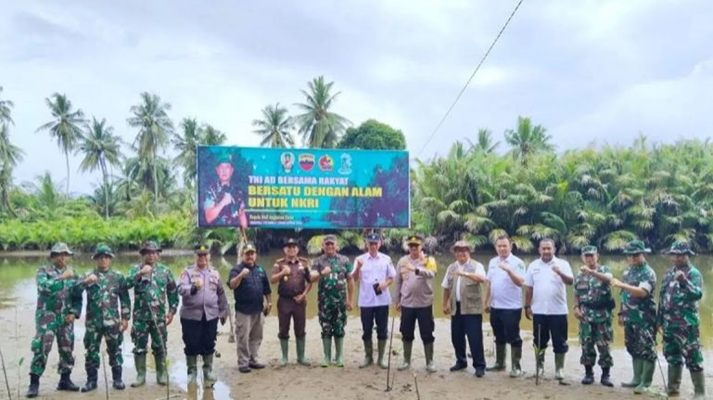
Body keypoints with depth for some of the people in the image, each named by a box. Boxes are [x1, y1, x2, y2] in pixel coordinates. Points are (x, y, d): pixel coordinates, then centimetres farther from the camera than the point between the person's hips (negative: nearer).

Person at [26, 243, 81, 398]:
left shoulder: (72, 274, 10)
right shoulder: (43, 271, -1)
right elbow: (43, 287, -22)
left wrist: (73, 312, -2)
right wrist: (62, 278, -25)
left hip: (66, 318, 4)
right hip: (47, 316, -4)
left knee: (67, 349, 8)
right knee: (41, 349, -9)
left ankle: (65, 380, 19)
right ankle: (34, 383, -1)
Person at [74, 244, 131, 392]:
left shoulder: (118, 276, 4)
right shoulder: (88, 276, 4)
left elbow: (125, 298, 6)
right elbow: (75, 292, -8)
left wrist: (125, 317, 1)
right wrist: (85, 282, -24)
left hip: (113, 321, 0)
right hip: (93, 322, 1)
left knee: (114, 350, 5)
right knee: (91, 351, 5)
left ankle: (117, 379, 15)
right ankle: (91, 380, 16)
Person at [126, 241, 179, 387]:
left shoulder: (164, 270, 5)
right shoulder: (136, 269, 1)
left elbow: (173, 291, 8)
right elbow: (127, 284, -17)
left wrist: (172, 310, 4)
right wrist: (140, 273, -27)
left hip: (159, 316, 1)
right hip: (140, 316, -1)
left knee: (160, 346, 7)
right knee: (139, 346, 5)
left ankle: (162, 374, 18)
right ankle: (140, 375, 16)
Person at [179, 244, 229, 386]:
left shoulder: (214, 273, 9)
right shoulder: (187, 272, -3)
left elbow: (221, 293, 15)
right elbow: (181, 289, -18)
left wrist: (224, 311, 16)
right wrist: (193, 286, -36)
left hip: (211, 315, 3)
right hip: (191, 315, -3)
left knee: (209, 344, 10)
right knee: (192, 345, 4)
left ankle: (208, 371, 24)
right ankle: (192, 372, 19)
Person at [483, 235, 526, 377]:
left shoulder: (517, 263, -10)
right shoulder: (492, 262, 9)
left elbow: (520, 282, -21)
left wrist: (508, 270, -31)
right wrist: (487, 302, 14)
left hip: (512, 307, -6)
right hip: (495, 307, 6)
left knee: (513, 337, -1)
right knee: (499, 337, 17)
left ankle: (516, 366, 7)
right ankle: (499, 363, 28)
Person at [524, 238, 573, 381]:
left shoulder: (562, 264, -3)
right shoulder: (533, 266, 5)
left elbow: (570, 281, -16)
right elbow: (528, 288, 8)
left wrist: (560, 273, -35)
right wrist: (527, 306, 5)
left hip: (558, 311, -2)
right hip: (539, 311, 2)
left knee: (559, 342, 4)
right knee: (539, 341, 10)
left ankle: (559, 369, 15)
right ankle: (539, 366, 24)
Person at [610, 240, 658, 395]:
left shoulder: (648, 273, -12)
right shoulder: (628, 271, 13)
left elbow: (642, 292, -28)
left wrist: (621, 284, -33)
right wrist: (621, 313, 18)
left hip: (645, 319, -8)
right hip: (630, 318, 8)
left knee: (647, 350, -3)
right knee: (634, 349, 14)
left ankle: (646, 383, 3)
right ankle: (637, 379, 24)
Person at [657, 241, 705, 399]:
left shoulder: (693, 273, -9)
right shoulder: (669, 273, 12)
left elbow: (697, 294, -25)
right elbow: (662, 296, 17)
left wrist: (684, 281, -37)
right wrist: (659, 319, 18)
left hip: (687, 324, -7)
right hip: (669, 323, 7)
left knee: (693, 358, -4)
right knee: (672, 356, 15)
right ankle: (673, 387, 27)